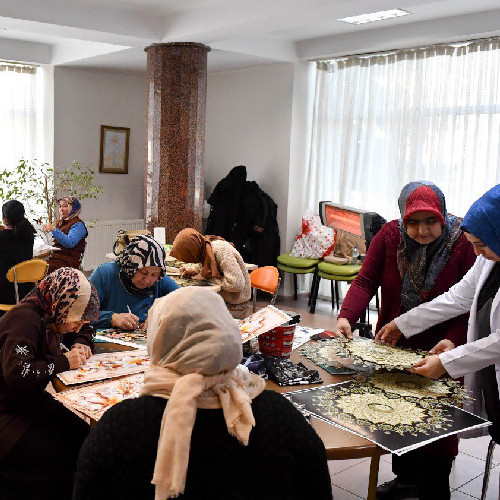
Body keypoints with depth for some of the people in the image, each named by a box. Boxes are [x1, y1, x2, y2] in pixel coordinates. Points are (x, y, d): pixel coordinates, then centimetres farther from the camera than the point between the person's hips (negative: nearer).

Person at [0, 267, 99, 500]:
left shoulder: (49, 316, 5)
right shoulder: (24, 319, -21)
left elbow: (84, 328, 26)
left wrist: (81, 344, 4)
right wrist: (64, 362, -22)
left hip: (32, 401, 9)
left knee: (84, 435, -10)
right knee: (56, 457, -24)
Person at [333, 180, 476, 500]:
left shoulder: (462, 244, -20)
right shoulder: (390, 236, -12)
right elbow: (366, 282, -16)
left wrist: (451, 342, -37)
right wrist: (346, 317, -33)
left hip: (439, 352, -3)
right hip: (394, 345, 4)